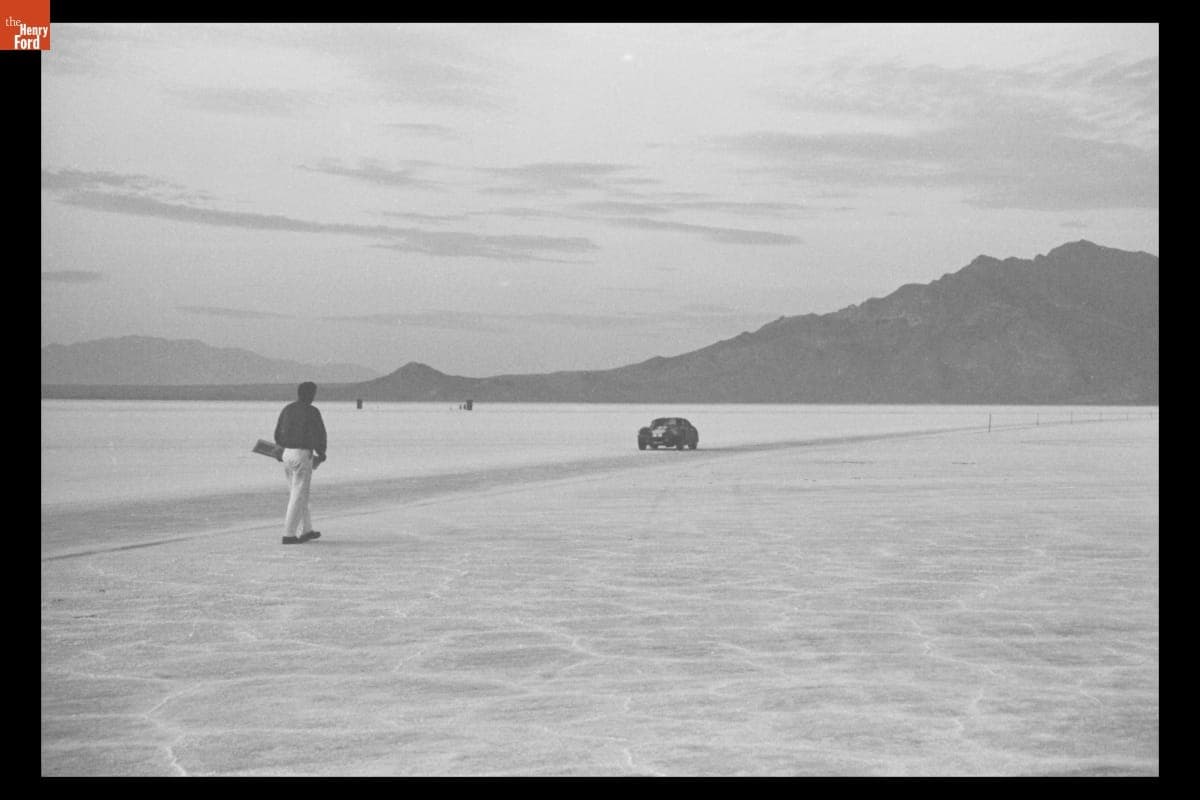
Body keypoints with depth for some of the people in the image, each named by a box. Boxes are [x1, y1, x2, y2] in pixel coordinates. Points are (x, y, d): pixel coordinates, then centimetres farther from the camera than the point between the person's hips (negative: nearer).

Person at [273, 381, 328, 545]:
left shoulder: (287, 409, 9)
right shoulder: (311, 412, -10)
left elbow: (278, 434, 12)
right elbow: (319, 435, -12)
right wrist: (321, 454, 5)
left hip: (287, 454, 7)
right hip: (303, 455, -7)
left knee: (299, 493, 18)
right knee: (299, 496, -1)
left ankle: (306, 530, 25)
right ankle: (289, 534, -2)